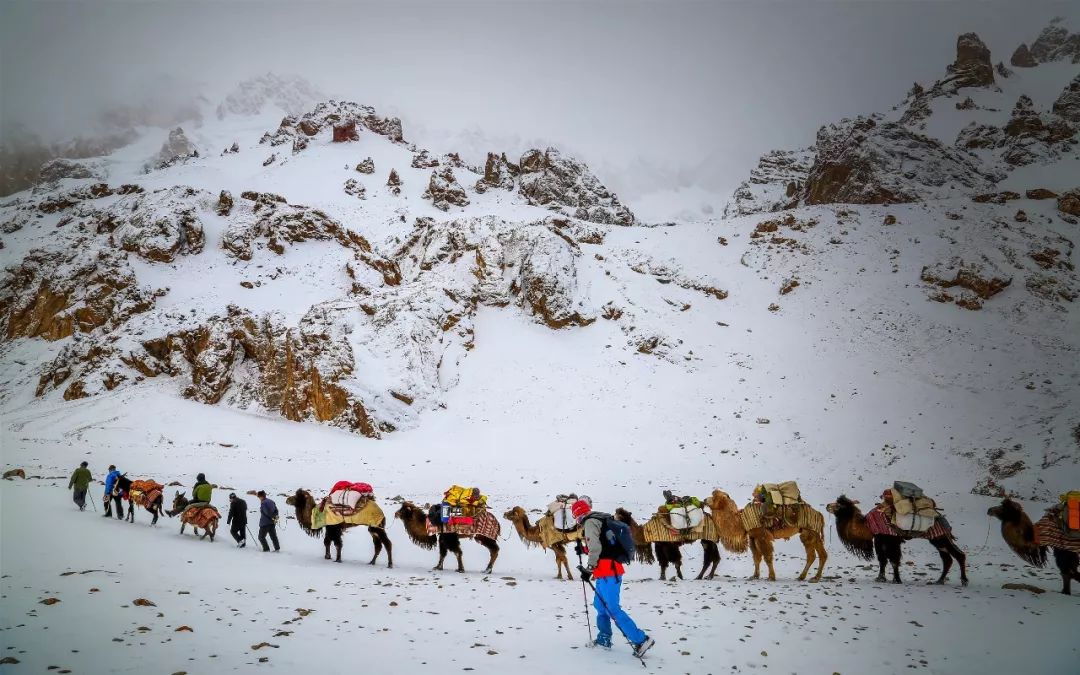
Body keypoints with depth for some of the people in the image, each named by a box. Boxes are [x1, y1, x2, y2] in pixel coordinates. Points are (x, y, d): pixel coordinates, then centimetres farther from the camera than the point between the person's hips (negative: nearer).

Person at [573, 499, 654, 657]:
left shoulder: (590, 522, -7)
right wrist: (584, 549, 25)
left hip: (607, 571, -10)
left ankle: (641, 640, -14)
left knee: (612, 609, -11)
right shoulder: (601, 520, 21)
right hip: (613, 569, 10)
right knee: (600, 604, 21)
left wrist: (589, 568, -16)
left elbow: (595, 547, -18)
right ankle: (604, 638, 28)